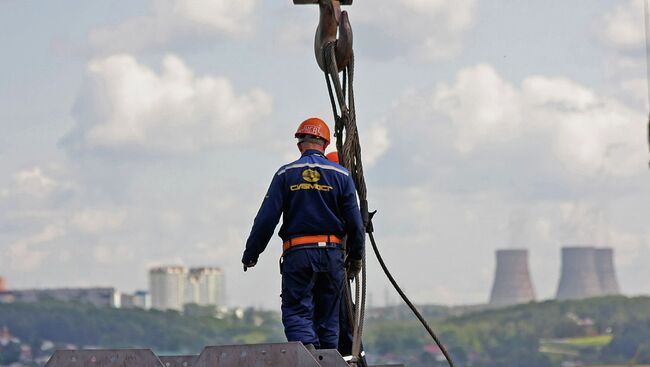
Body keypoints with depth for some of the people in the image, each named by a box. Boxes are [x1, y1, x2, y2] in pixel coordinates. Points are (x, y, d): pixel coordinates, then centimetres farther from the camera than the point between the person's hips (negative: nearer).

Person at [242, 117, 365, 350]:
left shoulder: (285, 174, 1)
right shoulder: (341, 175, 4)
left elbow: (266, 219, -2)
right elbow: (355, 221, 4)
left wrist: (250, 254, 6)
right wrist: (356, 256, 15)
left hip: (297, 253, -2)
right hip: (331, 254, 2)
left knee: (296, 312, -4)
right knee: (327, 317, 11)